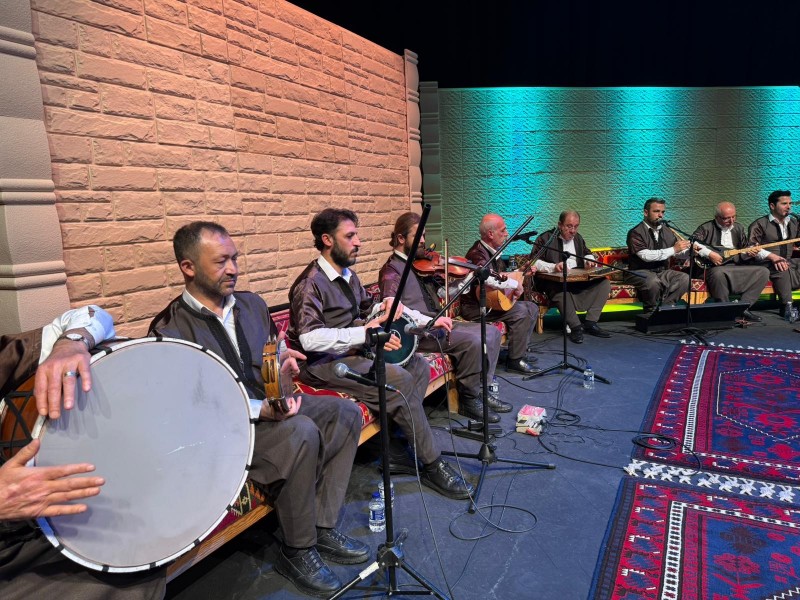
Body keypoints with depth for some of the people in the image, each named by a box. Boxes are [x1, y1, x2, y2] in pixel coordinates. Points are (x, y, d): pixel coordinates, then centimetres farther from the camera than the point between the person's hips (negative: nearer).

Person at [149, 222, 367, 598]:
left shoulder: (252, 303, 8)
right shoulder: (170, 329, -13)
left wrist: (284, 366, -6)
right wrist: (259, 410, -30)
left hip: (271, 404, 7)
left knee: (345, 412, -10)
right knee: (301, 433, -31)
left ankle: (322, 525, -2)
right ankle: (297, 550, -10)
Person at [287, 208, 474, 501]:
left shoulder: (348, 276, 13)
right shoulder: (310, 284, -16)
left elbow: (366, 310, 26)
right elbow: (309, 338, -28)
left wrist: (382, 307, 2)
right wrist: (363, 334, -31)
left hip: (352, 352, 10)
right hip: (322, 363, -9)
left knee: (418, 365, -2)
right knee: (398, 379, -25)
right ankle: (432, 464, -11)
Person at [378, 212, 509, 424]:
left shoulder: (421, 263, 16)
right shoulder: (392, 269, -9)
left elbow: (441, 292, 19)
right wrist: (430, 321, -29)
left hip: (436, 323, 9)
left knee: (491, 332, 2)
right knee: (473, 341, -26)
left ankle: (482, 389, 6)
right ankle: (469, 399, -8)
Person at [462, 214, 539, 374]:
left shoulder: (493, 251, 12)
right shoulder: (478, 253, -20)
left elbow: (502, 277, 25)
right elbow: (487, 278, -39)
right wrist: (515, 284, -27)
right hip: (475, 307, -11)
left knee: (532, 308, 10)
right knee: (520, 312, -24)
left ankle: (520, 351, 15)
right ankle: (515, 360, -12)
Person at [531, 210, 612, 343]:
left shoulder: (578, 238, 19)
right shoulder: (545, 238, -2)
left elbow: (588, 254, 31)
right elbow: (534, 262, -12)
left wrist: (589, 261, 5)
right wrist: (553, 267, -29)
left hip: (578, 279, 6)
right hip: (554, 281, -6)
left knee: (604, 282, -11)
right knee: (560, 289, -39)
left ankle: (590, 323, -16)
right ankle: (575, 327, -32)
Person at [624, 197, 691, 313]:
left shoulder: (666, 231, 10)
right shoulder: (636, 233, -10)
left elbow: (679, 253, 12)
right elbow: (646, 255, -23)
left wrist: (689, 250, -12)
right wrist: (673, 249, -24)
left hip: (662, 272, 6)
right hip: (640, 272, -6)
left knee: (684, 278, -18)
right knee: (653, 281, -35)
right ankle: (651, 311, -10)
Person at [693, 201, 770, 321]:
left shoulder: (738, 228, 19)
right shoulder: (707, 228, 0)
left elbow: (744, 248, 23)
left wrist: (749, 253, -1)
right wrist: (709, 254, -21)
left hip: (737, 266, 7)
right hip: (716, 267, -6)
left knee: (763, 271, -10)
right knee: (718, 274, -40)